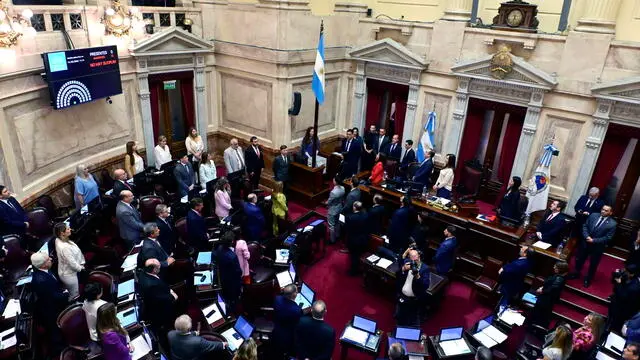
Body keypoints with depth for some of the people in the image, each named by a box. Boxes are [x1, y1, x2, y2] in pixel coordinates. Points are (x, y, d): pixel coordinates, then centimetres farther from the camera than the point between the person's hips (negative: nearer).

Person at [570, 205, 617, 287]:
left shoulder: (612, 224, -15)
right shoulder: (593, 215, -4)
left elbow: (608, 238, -16)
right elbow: (585, 226, 0)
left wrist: (593, 240, -20)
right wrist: (586, 236, -16)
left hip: (597, 247, -3)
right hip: (585, 243, 3)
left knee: (593, 264, 15)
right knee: (579, 259, 19)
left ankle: (588, 279, 36)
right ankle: (576, 273, 42)